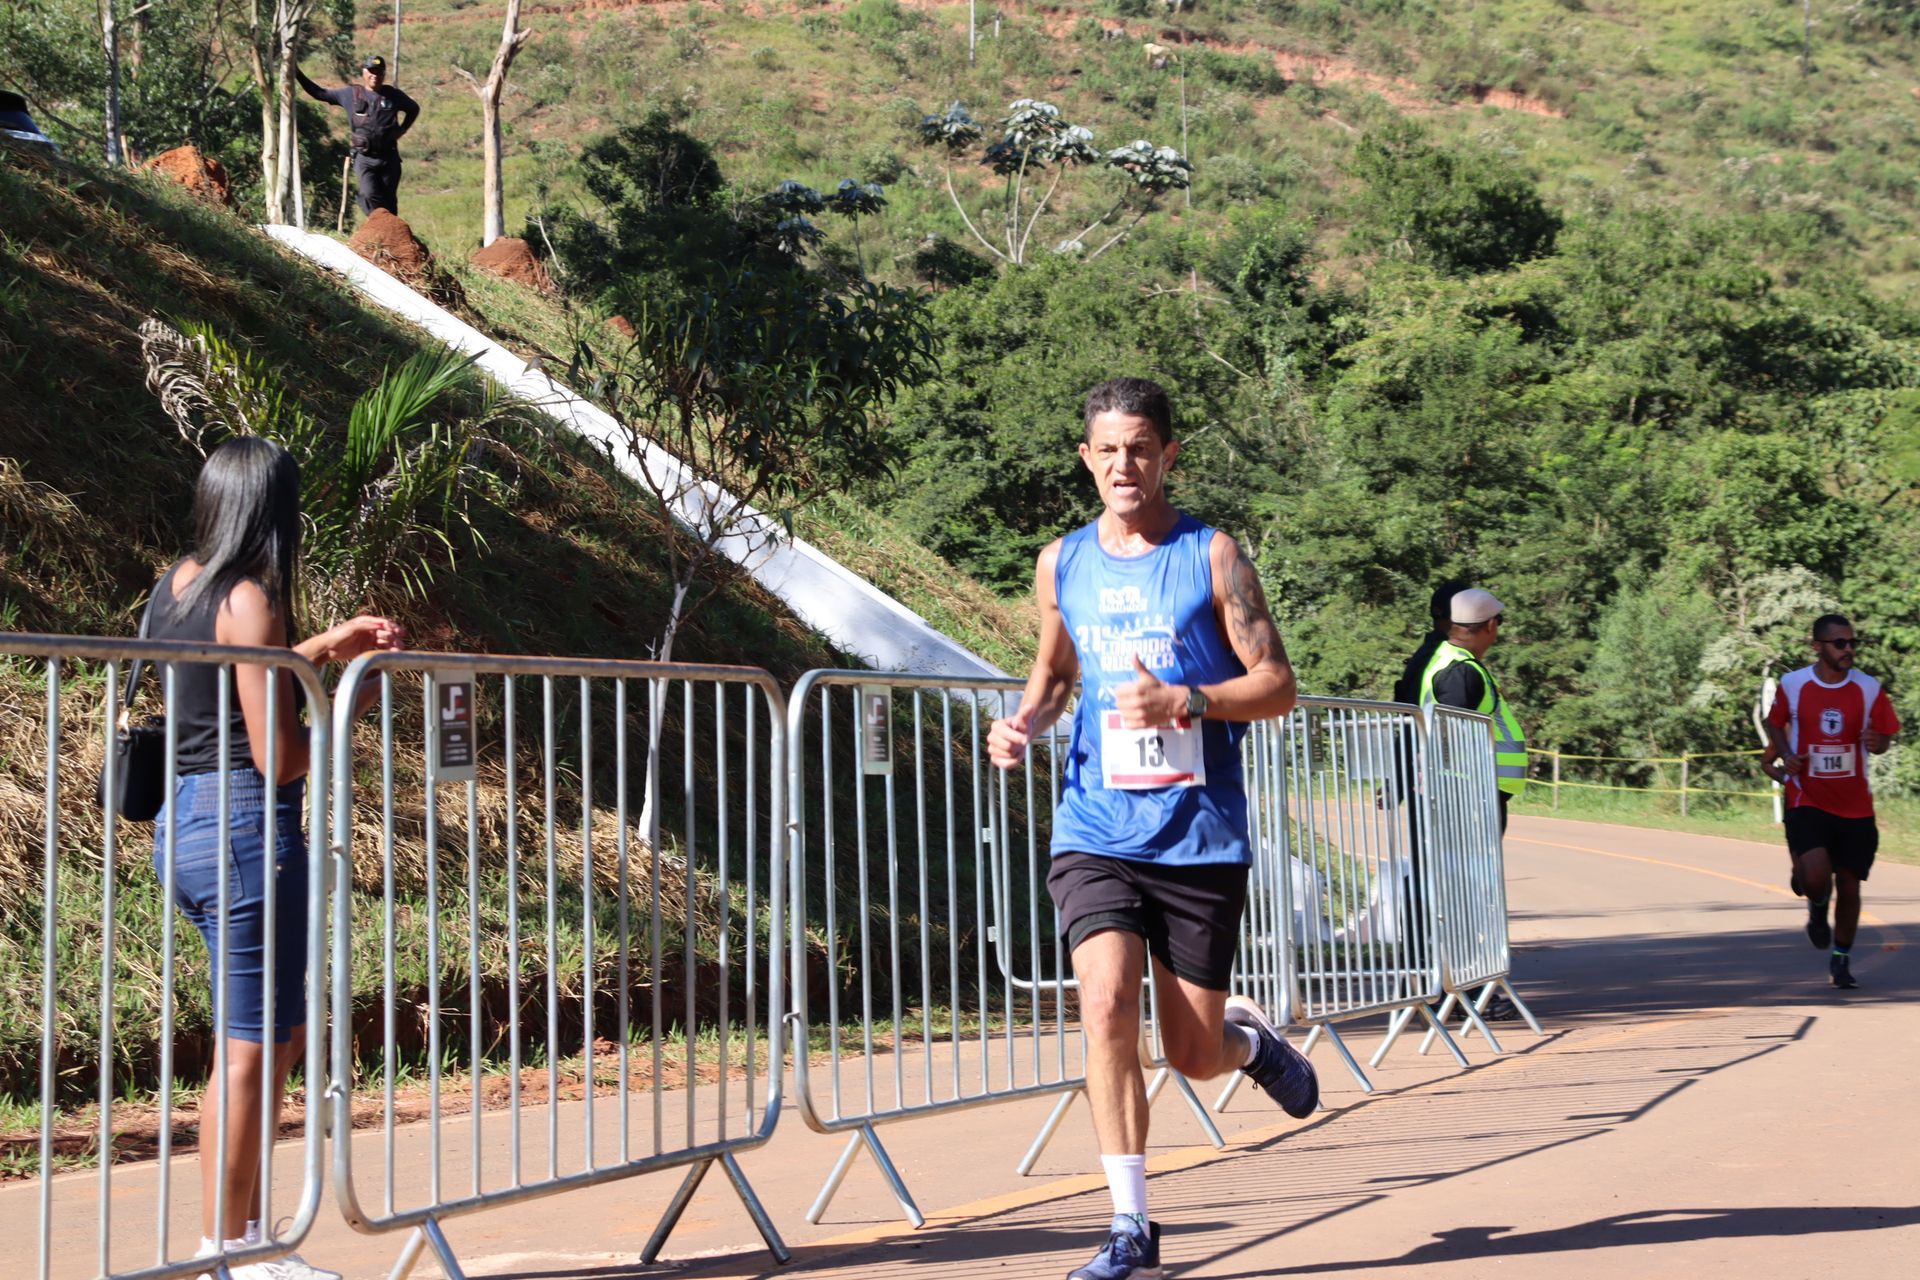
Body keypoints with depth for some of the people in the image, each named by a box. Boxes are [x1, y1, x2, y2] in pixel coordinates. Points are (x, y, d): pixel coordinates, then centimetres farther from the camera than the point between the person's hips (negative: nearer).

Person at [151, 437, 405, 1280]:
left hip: (183, 824, 9)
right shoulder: (250, 601, -15)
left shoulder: (179, 582, 10)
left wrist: (327, 648, 25)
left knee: (285, 1031, 17)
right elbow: (278, 757, -18)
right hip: (247, 831, -9)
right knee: (249, 1049, 1)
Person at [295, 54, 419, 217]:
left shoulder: (393, 95, 5)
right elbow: (319, 94, 13)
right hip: (364, 158, -1)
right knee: (370, 196, -23)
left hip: (389, 157, 1)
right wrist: (298, 75, 10)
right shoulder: (350, 94, 4)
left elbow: (414, 109, 23)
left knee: (389, 201, 4)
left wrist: (401, 130, 11)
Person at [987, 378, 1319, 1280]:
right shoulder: (1061, 563, 9)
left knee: (1194, 1056, 4)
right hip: (1095, 831, 2)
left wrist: (1183, 702, -20)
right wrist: (1024, 723, 3)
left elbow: (1277, 685, -4)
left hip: (1199, 835, -2)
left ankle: (1251, 1039, 42)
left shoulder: (1212, 556, -2)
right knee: (1107, 1005, -17)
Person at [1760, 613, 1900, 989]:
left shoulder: (1869, 689, -3)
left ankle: (1841, 959, 26)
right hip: (1807, 800, -2)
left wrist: (1877, 742, -17)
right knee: (1815, 877, -21)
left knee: (1849, 885, 6)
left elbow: (1884, 738, 8)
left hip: (1855, 806, 2)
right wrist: (1784, 755, -6)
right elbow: (1774, 723, 13)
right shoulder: (1792, 685, -4)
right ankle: (1817, 907, 17)